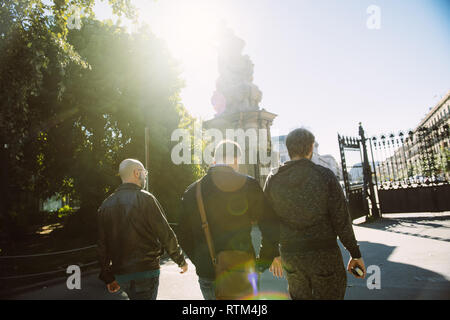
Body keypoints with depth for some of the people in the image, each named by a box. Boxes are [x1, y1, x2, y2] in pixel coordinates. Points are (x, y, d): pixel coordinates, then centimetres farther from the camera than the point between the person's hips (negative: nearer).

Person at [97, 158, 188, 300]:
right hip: (145, 271, -6)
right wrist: (181, 260, 1)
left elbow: (102, 246, 9)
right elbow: (165, 234, -12)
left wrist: (108, 277, 17)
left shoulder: (106, 205, 6)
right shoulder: (145, 199, -12)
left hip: (120, 273, 7)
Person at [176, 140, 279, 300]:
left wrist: (200, 262, 14)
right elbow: (270, 227, -10)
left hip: (207, 275, 3)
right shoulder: (248, 185, -9)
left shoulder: (192, 190, 1)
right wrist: (266, 258, 3)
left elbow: (183, 235, 5)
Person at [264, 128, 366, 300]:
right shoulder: (325, 175, -10)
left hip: (290, 254, 3)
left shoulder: (273, 179, -1)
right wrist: (356, 254, 2)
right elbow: (341, 220, -10)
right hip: (324, 253, -3)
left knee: (299, 296, 20)